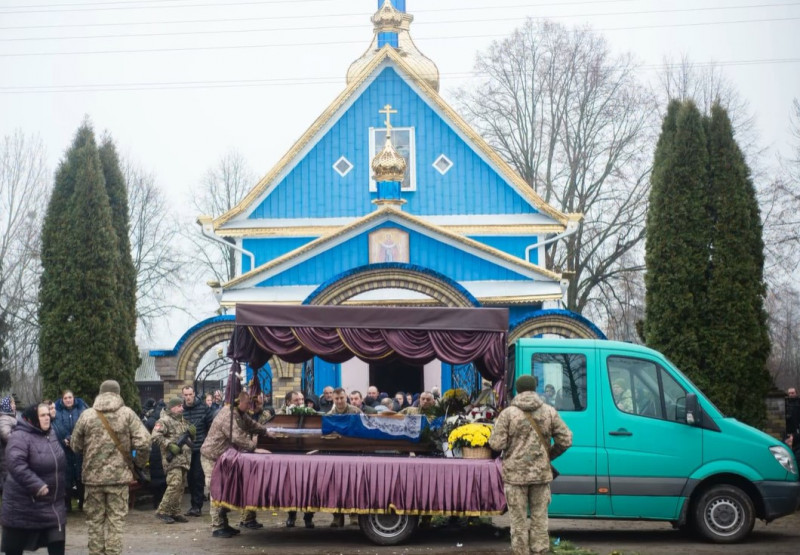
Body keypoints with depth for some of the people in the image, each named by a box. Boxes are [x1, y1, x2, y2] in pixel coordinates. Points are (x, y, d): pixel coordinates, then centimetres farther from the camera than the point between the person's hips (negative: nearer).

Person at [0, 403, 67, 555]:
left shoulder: (51, 435, 9)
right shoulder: (20, 437, -17)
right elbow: (16, 465, -30)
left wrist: (60, 485, 24)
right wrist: (37, 485, -34)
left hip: (52, 502, 7)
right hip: (23, 504, -7)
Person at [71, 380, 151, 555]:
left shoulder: (87, 415, 0)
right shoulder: (127, 413, -3)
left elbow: (75, 446, 5)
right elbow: (143, 442, -10)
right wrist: (140, 463, 6)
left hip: (93, 475, 1)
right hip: (119, 475, -1)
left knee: (95, 520, 11)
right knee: (115, 521, 5)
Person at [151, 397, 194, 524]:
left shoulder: (183, 421, 21)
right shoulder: (165, 421, -6)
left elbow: (190, 436, 32)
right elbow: (156, 437, -17)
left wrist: (191, 432, 9)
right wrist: (170, 445, -20)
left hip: (184, 459, 8)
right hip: (173, 458, -8)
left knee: (180, 486, 9)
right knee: (174, 484, -17)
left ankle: (175, 512, 16)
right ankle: (162, 511, -10)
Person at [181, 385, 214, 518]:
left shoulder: (203, 408, -4)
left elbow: (212, 426, 2)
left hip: (200, 448, -3)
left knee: (198, 477, -6)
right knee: (190, 477, 9)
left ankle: (197, 505, -2)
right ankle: (195, 504, 19)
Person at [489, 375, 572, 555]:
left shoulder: (508, 413, -7)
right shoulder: (549, 412, 1)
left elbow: (496, 444, -10)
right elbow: (565, 440, 0)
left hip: (515, 474, -2)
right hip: (541, 473, 2)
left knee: (519, 520, 6)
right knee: (539, 518, 11)